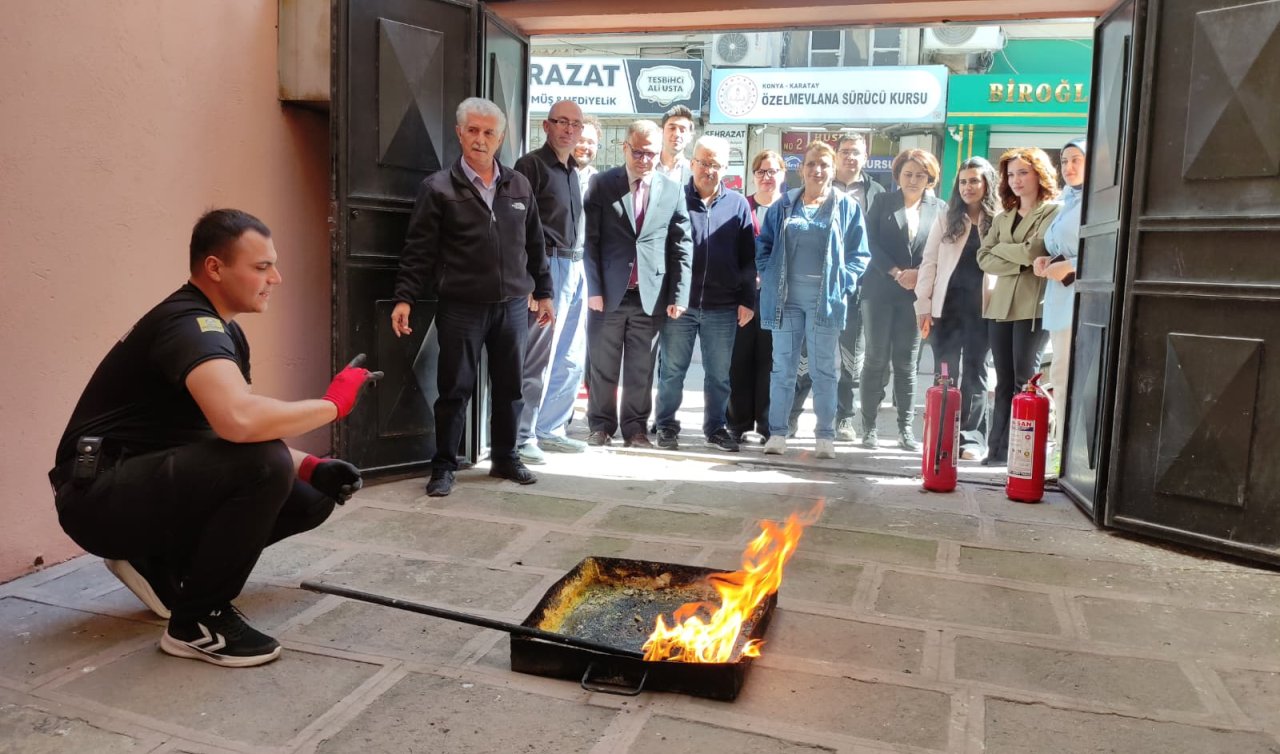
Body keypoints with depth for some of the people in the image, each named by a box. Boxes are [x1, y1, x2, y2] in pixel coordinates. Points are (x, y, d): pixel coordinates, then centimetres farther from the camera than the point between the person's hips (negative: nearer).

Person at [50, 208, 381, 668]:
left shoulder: (224, 331, 9)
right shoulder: (189, 323, -22)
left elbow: (244, 430, 14)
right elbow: (239, 421, -42)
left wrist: (309, 467, -3)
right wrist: (333, 403, -26)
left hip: (151, 481, 10)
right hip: (101, 495, -9)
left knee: (309, 498, 2)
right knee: (263, 464, -32)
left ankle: (161, 565, 12)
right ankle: (198, 621, -13)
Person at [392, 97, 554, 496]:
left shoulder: (519, 186, 9)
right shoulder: (438, 187, -2)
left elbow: (534, 244, 14)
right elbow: (419, 250, -5)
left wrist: (543, 292, 14)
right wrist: (404, 298, -12)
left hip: (512, 306, 4)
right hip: (461, 308, -3)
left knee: (510, 388, 12)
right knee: (455, 389, 3)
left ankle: (505, 458, 28)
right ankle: (443, 466, 16)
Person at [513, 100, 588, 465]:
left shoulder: (574, 172, 18)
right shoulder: (531, 165, -5)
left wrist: (581, 267, 11)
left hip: (575, 270, 8)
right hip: (547, 268, -8)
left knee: (570, 361, 12)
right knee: (538, 359, -7)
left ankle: (550, 429, 23)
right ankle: (522, 436, 3)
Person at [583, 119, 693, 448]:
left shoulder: (673, 190, 5)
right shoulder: (602, 184, 2)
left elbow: (682, 247, 5)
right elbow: (590, 240, 0)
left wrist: (679, 295, -2)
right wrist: (594, 288, -7)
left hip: (651, 295, 1)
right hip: (608, 293, -1)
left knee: (641, 369, 7)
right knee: (602, 366, 7)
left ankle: (635, 427, 18)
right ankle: (601, 425, 21)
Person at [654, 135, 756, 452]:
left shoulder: (738, 204, 7)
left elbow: (747, 258, 8)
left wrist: (747, 300, 2)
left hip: (723, 307, 2)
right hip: (678, 304, -1)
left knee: (719, 374, 9)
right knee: (672, 370, 5)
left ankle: (715, 428, 22)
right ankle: (667, 427, 18)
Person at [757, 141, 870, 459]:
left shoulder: (847, 206, 5)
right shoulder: (784, 205, 9)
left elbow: (860, 254, 5)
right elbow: (763, 244, 14)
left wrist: (844, 283, -7)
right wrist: (768, 275, 0)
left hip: (825, 298, -1)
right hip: (786, 296, 2)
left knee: (824, 369, 3)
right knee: (782, 366, 5)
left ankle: (826, 436, 9)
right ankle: (777, 432, 11)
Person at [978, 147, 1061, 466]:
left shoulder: (1053, 212, 0)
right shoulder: (1003, 217, 18)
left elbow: (1036, 250, -15)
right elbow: (984, 259, 6)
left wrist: (1001, 248, -3)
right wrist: (1019, 261, -8)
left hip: (1033, 306, -6)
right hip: (1001, 305, 6)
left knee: (1024, 381, -6)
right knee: (1004, 382, 6)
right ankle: (998, 449, 8)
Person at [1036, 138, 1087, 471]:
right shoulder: (1068, 202, 23)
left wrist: (1069, 266, -17)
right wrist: (1046, 261, 13)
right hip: (1060, 297, 9)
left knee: (1071, 374, -13)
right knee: (1061, 375, 9)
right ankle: (1062, 449, 16)